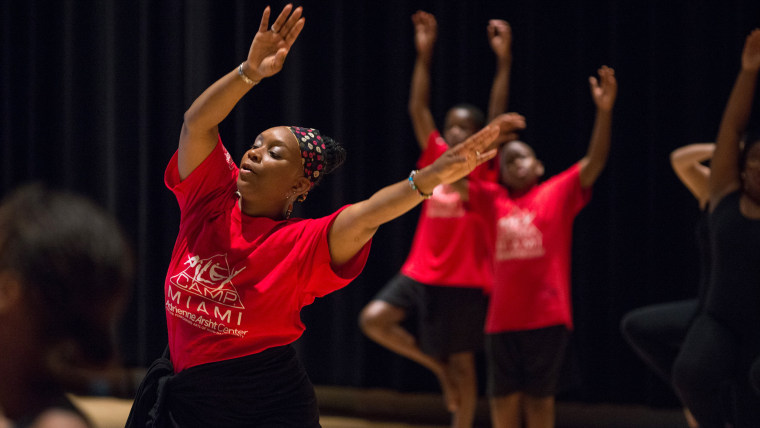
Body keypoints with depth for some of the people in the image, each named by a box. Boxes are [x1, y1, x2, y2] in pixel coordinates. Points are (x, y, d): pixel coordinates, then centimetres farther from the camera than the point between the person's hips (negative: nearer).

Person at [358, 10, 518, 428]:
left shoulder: (481, 170, -5)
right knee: (373, 320, -13)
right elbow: (417, 108, 2)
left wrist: (503, 60, -22)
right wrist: (424, 53, -5)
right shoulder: (436, 158, 5)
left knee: (461, 362, 3)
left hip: (463, 282, -4)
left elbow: (497, 116, -14)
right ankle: (437, 367, 7)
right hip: (419, 272, 4)